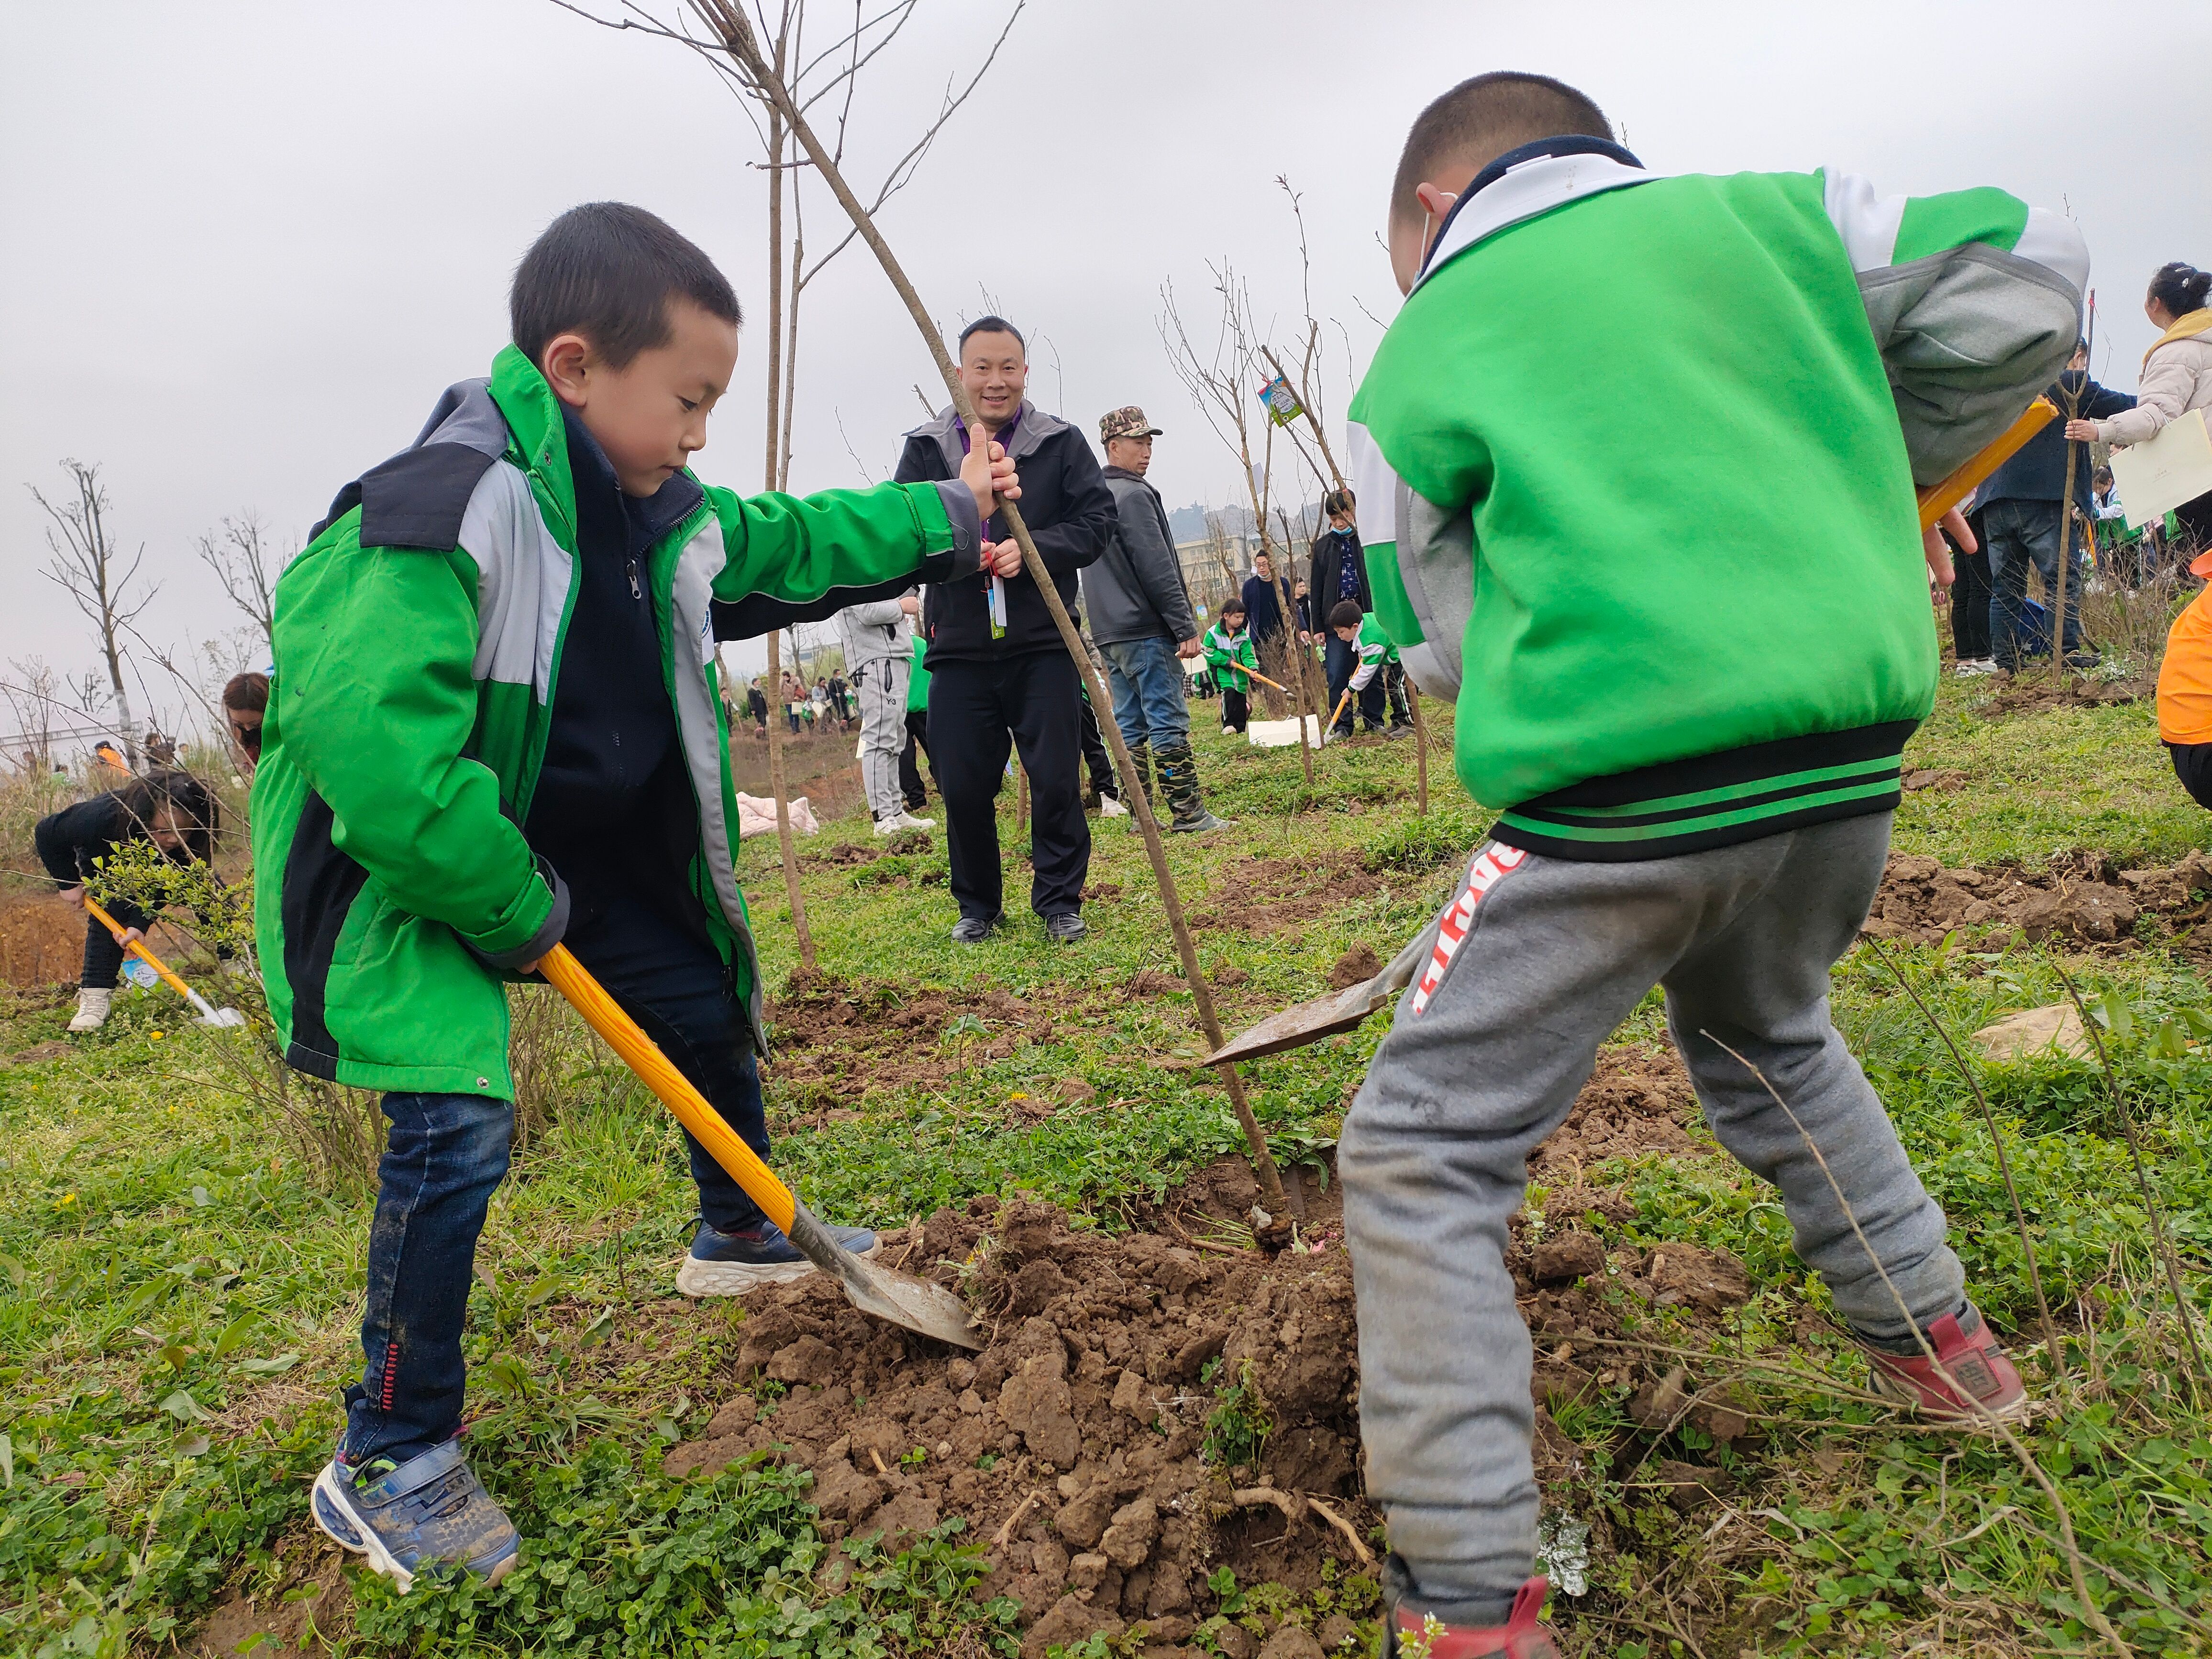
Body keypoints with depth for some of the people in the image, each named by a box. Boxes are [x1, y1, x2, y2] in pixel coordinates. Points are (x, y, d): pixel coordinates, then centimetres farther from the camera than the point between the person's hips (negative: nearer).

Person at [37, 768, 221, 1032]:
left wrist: (141, 922, -45)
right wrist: (69, 883, -23)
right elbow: (46, 833, -25)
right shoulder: (103, 818, -45)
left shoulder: (190, 841, -39)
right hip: (101, 865, -2)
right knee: (110, 912, -25)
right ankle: (95, 996, -21)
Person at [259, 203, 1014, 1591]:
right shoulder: (440, 511, -31)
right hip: (412, 864, -8)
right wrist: (516, 906, -27)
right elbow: (374, 745, -38)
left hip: (586, 840, 9)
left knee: (712, 1016, 16)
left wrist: (942, 521, 21)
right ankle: (388, 1461, 2)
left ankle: (743, 1236, 45)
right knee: (459, 1126, -19)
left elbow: (788, 547, 16)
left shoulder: (664, 514, -3)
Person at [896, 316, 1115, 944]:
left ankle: (1060, 902, 18)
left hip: (1043, 643, -1)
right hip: (959, 648, 1)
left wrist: (1030, 549, -16)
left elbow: (1096, 521, -1)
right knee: (963, 788, 5)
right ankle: (977, 906, 23)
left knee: (1057, 781, 1)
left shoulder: (1061, 442, 2)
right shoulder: (926, 447, 3)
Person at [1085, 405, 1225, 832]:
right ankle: (1188, 812, -7)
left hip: (1109, 633, 9)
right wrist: (1187, 627, -15)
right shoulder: (1134, 496, -10)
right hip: (1146, 631, -9)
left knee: (1129, 725, 9)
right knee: (1168, 721, -7)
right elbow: (1158, 571, -16)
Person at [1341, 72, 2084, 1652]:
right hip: (1847, 763, 6)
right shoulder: (1759, 213, 14)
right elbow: (2027, 276, 12)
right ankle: (1936, 1334, 47)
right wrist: (1893, 467, 23)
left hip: (1618, 798, -5)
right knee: (1767, 1034, 35)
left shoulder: (1415, 363, 7)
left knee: (1420, 1159, 5)